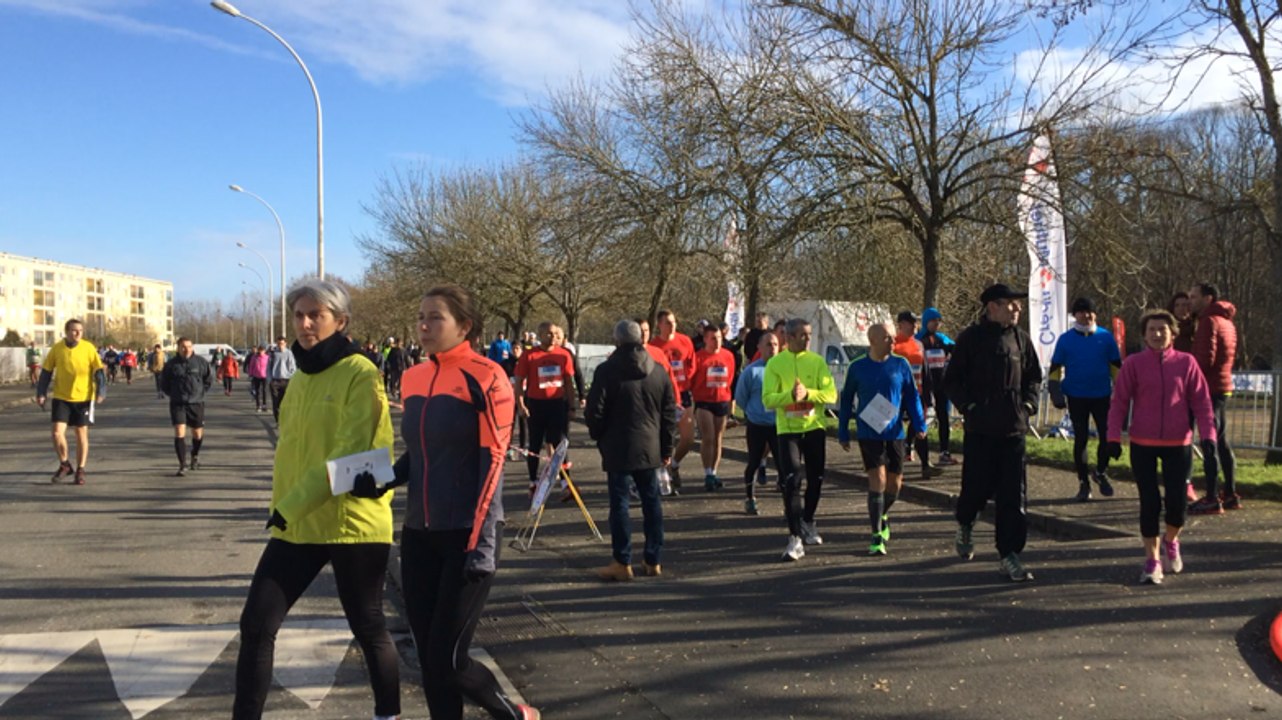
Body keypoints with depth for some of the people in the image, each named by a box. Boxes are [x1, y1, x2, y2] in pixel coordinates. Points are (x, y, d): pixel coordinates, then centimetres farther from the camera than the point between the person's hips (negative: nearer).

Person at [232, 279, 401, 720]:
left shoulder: (360, 375, -11)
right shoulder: (300, 377, 13)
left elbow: (351, 454, -20)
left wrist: (293, 504, -22)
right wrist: (283, 505, 18)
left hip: (352, 523, -7)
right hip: (296, 524, 7)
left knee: (368, 630, 8)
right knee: (256, 625, 2)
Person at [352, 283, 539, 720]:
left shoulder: (485, 378, -10)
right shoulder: (412, 378, 9)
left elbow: (492, 463, -14)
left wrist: (482, 542, -18)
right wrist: (384, 482, 1)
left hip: (467, 534, -6)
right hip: (418, 533, 7)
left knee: (447, 659, -4)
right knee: (427, 656, 8)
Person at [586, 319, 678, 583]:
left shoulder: (606, 371, -10)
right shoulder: (659, 371, 5)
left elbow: (594, 412, -9)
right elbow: (670, 413, 8)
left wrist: (599, 436, 10)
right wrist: (667, 447, 16)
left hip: (618, 449, -4)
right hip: (650, 449, 4)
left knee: (619, 504, 1)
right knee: (651, 502, 12)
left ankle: (622, 563, 3)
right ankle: (653, 559, 17)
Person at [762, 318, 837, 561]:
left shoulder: (817, 361, 2)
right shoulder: (775, 363, -3)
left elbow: (831, 394, -6)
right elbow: (768, 399, -10)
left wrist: (808, 393, -22)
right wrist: (790, 395, -27)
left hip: (814, 427, 3)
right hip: (787, 430, -2)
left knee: (816, 479, 13)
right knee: (791, 481, -10)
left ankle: (807, 523, 36)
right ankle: (795, 537, -8)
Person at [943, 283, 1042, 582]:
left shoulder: (1021, 339, 8)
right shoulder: (971, 338, -3)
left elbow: (1034, 377, 20)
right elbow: (952, 380, 0)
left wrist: (1028, 404, 5)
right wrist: (969, 407, -10)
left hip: (1014, 428, 3)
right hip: (979, 429, -3)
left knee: (1014, 494, 0)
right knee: (977, 486, 4)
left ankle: (1010, 555, 7)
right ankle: (964, 524, 37)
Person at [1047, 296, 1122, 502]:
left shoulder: (1106, 337, 1)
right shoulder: (1065, 339, -1)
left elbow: (1116, 365, 7)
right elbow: (1055, 367, 4)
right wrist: (1056, 391, -4)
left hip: (1102, 396, 1)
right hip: (1076, 398, 0)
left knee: (1107, 435, 1)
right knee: (1080, 439, 5)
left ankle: (1101, 472, 27)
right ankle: (1083, 483, 15)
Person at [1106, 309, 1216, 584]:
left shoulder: (1186, 362, 1)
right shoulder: (1133, 363, -1)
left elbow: (1201, 401, 2)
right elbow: (1119, 401, -1)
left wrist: (1208, 433, -6)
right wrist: (1114, 436, -7)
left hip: (1178, 443, 1)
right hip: (1142, 445, -1)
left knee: (1177, 500, 2)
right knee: (1149, 502, 1)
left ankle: (1171, 541, 35)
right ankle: (1152, 560, 15)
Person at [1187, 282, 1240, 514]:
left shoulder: (1209, 321, -14)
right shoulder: (1227, 321, 16)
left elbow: (1205, 359, -21)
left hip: (1210, 388, -10)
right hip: (1224, 386, 10)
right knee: (1221, 442, 15)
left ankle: (1212, 500, -7)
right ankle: (1230, 495, 21)